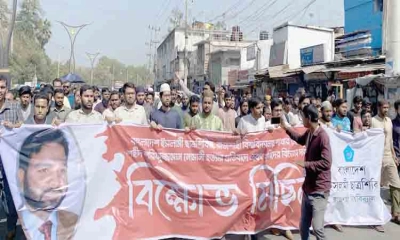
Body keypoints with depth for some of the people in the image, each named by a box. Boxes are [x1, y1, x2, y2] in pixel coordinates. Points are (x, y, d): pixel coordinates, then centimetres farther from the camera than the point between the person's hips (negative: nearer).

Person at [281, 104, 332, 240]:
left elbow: (326, 163, -27)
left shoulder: (322, 136, -20)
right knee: (303, 227, 17)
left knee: (317, 228, -8)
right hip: (307, 188, 8)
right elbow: (301, 140, 30)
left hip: (319, 190, -8)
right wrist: (286, 128, 30)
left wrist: (306, 164, -19)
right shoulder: (309, 133, 5)